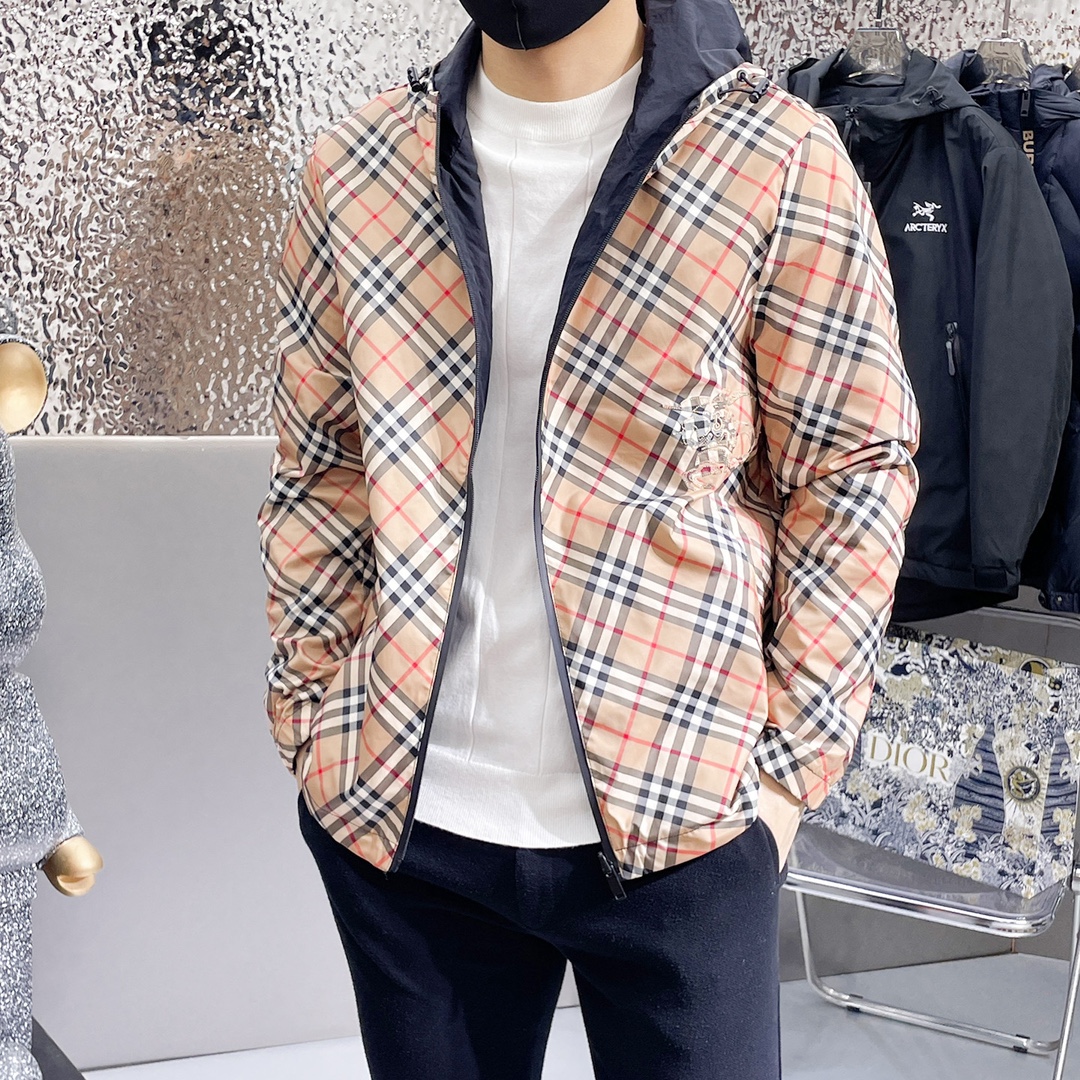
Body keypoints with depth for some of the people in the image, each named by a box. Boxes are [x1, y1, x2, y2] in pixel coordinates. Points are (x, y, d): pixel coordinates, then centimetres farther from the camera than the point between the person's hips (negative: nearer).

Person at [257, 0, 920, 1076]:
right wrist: (315, 717, 5)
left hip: (675, 825, -2)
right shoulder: (352, 170, 2)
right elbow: (316, 468, 9)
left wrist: (789, 761, -6)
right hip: (394, 819, 3)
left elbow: (853, 475, -3)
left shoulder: (778, 164, -7)